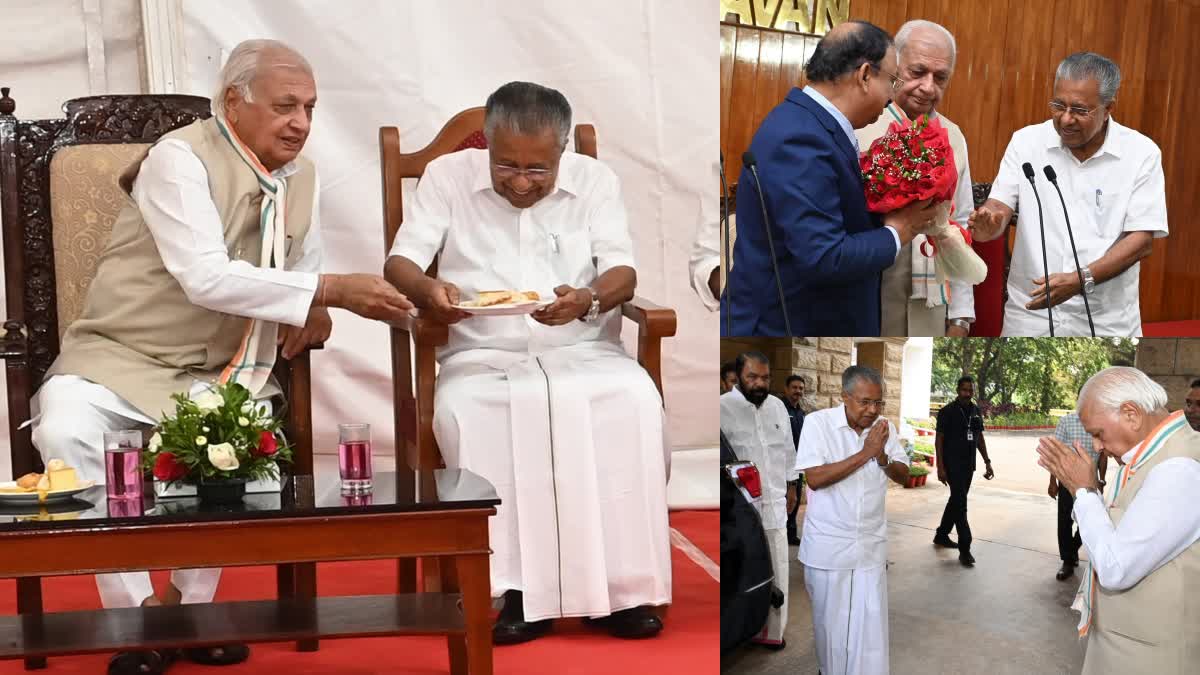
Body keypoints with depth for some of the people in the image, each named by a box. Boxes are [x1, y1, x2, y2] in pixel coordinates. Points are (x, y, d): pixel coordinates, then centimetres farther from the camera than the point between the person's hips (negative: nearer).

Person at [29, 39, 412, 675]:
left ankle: (190, 598, -6)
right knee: (64, 432, -32)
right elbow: (205, 276, -28)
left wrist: (311, 310, -5)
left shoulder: (302, 177, 7)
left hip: (220, 371, 4)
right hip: (119, 358, -3)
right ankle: (137, 604, -14)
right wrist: (332, 290, -32)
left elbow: (304, 267, 20)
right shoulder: (179, 158, -15)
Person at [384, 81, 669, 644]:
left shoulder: (595, 179, 8)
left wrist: (589, 299, -24)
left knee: (636, 399, -30)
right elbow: (399, 262, 0)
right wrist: (427, 290, -25)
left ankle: (622, 582, -21)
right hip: (483, 356, 0)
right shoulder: (447, 175, 6)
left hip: (582, 351, 1)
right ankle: (516, 589, -25)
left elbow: (623, 273, 0)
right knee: (461, 411, -34)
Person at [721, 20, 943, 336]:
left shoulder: (809, 121, 6)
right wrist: (896, 232, -13)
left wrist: (890, 209, -4)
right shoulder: (801, 141, -23)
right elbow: (824, 258, -27)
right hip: (783, 324, -10)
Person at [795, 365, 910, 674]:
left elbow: (903, 475, 6)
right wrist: (865, 453, -22)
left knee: (871, 624, 1)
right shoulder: (817, 422, -12)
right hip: (828, 545, -3)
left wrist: (882, 458, -16)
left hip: (871, 545, 3)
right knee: (830, 620, 11)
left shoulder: (885, 427, 0)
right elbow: (814, 478, -20)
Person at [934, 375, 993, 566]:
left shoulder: (976, 411, 9)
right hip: (952, 464, -7)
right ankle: (965, 548, -8)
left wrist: (987, 462, 10)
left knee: (956, 501, 16)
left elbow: (979, 438, 16)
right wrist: (940, 467, -15)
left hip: (968, 465, 7)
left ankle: (941, 535, 32)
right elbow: (939, 439, -9)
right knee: (960, 503, -9)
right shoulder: (947, 411, -9)